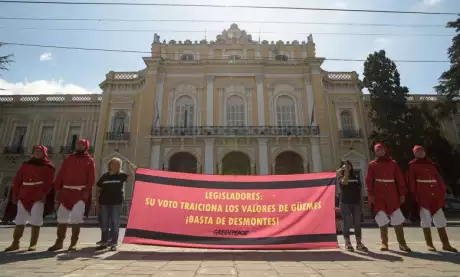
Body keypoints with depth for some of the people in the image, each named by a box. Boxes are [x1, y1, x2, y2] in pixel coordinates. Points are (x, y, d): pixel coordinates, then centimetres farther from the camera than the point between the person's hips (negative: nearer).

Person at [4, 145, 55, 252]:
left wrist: (45, 194, -16)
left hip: (38, 197, -4)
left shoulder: (48, 166, 3)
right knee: (19, 220, 7)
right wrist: (15, 194, 6)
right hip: (23, 196, 4)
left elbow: (49, 182, -6)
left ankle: (33, 244, 5)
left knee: (35, 221, -2)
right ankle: (15, 243, 16)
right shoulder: (25, 165, 15)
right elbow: (17, 180, 13)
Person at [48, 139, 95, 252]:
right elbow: (60, 175, 12)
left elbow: (91, 178, -5)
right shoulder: (68, 159, 16)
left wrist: (87, 191, -15)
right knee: (62, 217, 8)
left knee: (76, 217, -6)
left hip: (81, 193, -4)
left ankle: (73, 243, 5)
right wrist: (57, 189, 2)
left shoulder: (89, 160, 3)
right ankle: (59, 242, 19)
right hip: (66, 192, 5)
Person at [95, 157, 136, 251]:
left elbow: (132, 175, -13)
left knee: (115, 223, 2)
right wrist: (97, 202, 7)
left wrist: (130, 166, -24)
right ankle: (104, 242, 24)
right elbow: (98, 190, 11)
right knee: (104, 224, 10)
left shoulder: (121, 175, 2)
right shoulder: (105, 176, 7)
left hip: (116, 203, -2)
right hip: (104, 202, 2)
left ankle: (113, 244, 11)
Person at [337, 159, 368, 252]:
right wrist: (346, 171, -20)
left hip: (356, 203, 4)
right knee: (347, 223, -1)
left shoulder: (356, 177, 12)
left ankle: (359, 243, 14)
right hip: (345, 203, -4)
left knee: (357, 224, 7)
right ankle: (347, 243, 6)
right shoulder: (341, 177, 0)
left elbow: (359, 190, 14)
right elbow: (345, 182, -23)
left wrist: (360, 202, 8)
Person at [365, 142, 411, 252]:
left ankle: (402, 243, 10)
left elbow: (400, 179, 8)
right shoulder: (372, 164, 6)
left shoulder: (393, 163, 11)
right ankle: (384, 243, 13)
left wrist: (402, 193, 0)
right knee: (382, 220, 2)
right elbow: (369, 181, 0)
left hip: (393, 195, 1)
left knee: (398, 219, 1)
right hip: (378, 196, -1)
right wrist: (371, 194, -9)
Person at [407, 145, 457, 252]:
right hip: (422, 195, -4)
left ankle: (445, 244, 16)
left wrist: (443, 191, 4)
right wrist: (414, 194, -11)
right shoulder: (412, 165, 1)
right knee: (426, 219, 1)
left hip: (435, 195, 5)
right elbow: (411, 181, -5)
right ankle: (429, 244, 9)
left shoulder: (431, 164, 15)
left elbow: (438, 178, 13)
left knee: (440, 219, 7)